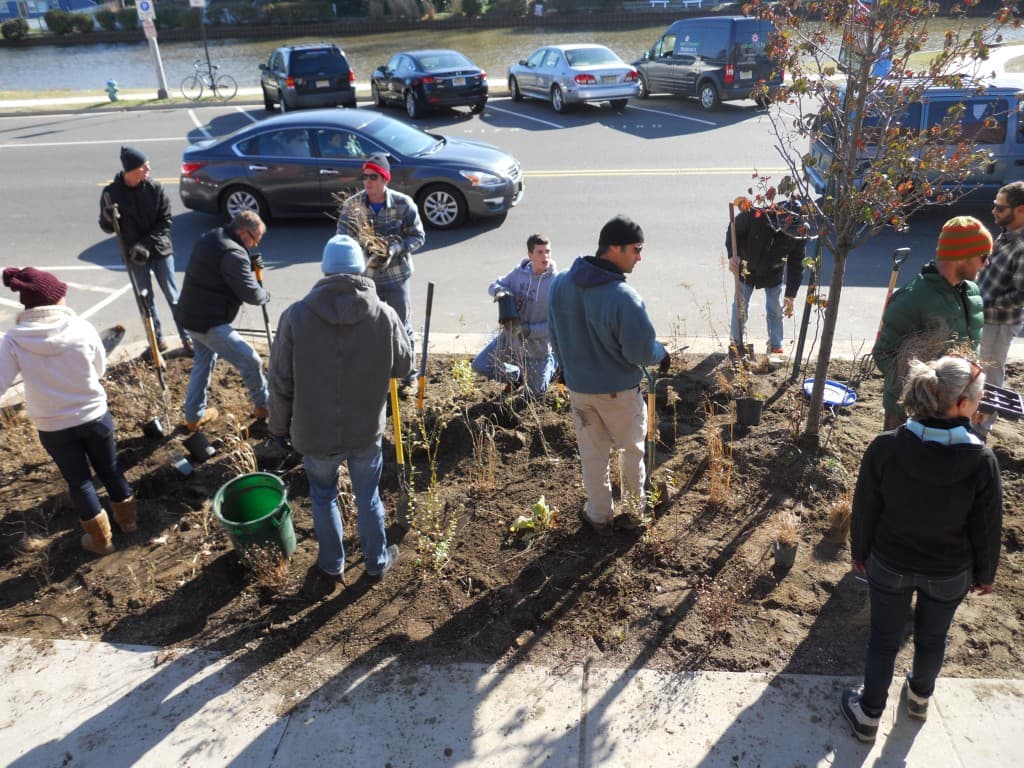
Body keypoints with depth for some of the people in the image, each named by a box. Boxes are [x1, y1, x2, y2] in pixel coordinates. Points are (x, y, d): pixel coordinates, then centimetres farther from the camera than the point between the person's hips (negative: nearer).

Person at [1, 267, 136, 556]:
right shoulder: (82, 329, -16)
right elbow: (99, 370, -1)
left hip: (53, 427, 0)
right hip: (95, 416, 0)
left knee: (78, 481, 19)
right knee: (109, 469, 23)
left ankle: (101, 539, 32)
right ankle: (127, 518, 43)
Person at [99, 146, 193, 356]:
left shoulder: (155, 188, -9)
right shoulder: (112, 193, -9)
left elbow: (165, 221, -7)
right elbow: (107, 227, -1)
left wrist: (147, 244, -17)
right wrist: (108, 218, -25)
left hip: (160, 249, -1)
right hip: (135, 254, 1)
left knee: (172, 296, 2)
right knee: (146, 298, 10)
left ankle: (187, 339, 9)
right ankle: (158, 341, 22)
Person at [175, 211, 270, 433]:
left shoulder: (211, 238, 8)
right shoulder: (233, 253, -23)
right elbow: (250, 294, -20)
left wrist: (249, 265, 5)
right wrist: (265, 295, 3)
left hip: (191, 315, 11)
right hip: (209, 322, -10)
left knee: (204, 360, 25)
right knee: (250, 362, 0)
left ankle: (194, 416, 33)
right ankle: (263, 406, 18)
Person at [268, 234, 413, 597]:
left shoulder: (296, 315, -16)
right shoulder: (384, 314, -15)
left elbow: (281, 383, -9)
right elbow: (404, 365, 0)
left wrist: (280, 427, 6)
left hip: (315, 432, 0)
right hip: (366, 430, 1)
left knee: (323, 498, 23)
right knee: (367, 497, 21)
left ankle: (331, 568, 40)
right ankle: (377, 562, 41)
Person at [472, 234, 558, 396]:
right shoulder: (520, 272, -10)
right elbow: (495, 284, 4)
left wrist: (527, 330, -29)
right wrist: (500, 291, -21)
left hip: (536, 347, -4)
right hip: (509, 337, 4)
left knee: (533, 394, 13)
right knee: (480, 366, 2)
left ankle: (553, 361, 38)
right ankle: (516, 376, 25)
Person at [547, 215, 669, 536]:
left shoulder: (560, 283, -8)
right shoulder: (624, 297, -28)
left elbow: (555, 335, 4)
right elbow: (641, 353, -22)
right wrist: (661, 353, 1)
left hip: (577, 387, 4)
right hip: (619, 391, -4)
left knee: (592, 454, 19)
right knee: (632, 450, 20)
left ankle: (599, 516, 32)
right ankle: (632, 510, 35)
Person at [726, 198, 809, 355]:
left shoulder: (799, 235, -27)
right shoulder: (755, 215, -35)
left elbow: (796, 266, -15)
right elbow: (733, 231, -17)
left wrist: (790, 296, -13)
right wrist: (732, 255, -32)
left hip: (773, 274, 1)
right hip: (747, 269, -1)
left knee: (775, 310, 7)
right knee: (740, 306, 10)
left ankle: (776, 346, 27)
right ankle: (737, 341, 32)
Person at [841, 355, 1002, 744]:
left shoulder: (884, 448, -23)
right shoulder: (982, 460, -24)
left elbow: (864, 511, -11)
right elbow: (987, 526, -11)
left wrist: (859, 552, 6)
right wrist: (984, 573, 7)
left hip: (890, 565, 0)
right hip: (949, 574, 0)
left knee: (884, 639, 19)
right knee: (932, 637, 26)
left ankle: (868, 714, 35)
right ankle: (920, 695, 53)